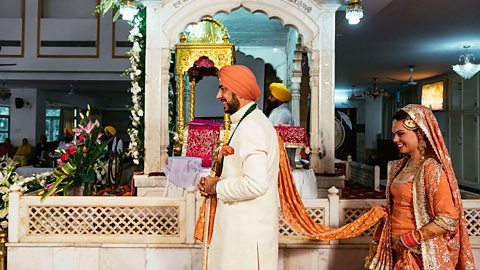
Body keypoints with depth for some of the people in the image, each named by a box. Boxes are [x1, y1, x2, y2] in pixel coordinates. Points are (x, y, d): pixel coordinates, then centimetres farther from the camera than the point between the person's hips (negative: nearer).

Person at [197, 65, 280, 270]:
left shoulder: (251, 128, -20)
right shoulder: (250, 121, 13)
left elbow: (256, 184, -29)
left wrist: (217, 187, -14)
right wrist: (215, 182, 6)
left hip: (247, 232, -10)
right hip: (241, 224, 10)